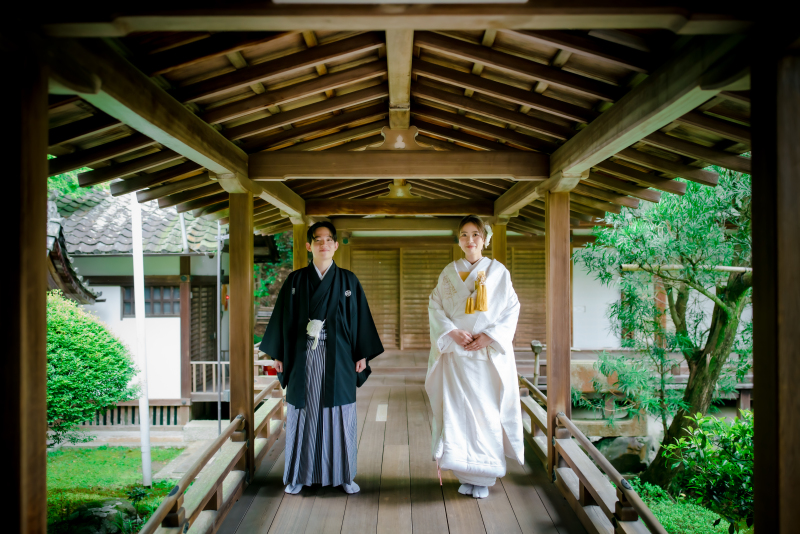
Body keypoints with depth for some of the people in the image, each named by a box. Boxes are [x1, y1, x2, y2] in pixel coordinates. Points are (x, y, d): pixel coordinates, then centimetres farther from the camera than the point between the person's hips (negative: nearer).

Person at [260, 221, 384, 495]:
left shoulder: (348, 280, 4)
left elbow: (360, 317, 4)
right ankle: (298, 475, 19)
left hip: (338, 359, 0)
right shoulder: (296, 280, 4)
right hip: (304, 358, 0)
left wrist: (363, 355, 1)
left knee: (340, 415, 5)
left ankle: (344, 474, 18)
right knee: (303, 414, 6)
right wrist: (278, 354, 3)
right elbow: (283, 318, 6)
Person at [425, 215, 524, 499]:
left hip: (490, 353, -1)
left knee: (487, 411, -1)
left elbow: (511, 308, 1)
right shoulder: (449, 272, 8)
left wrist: (490, 336, -12)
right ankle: (465, 475, 10)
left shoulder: (498, 271, 5)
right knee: (458, 411, -1)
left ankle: (483, 476, 10)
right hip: (457, 352, 1)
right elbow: (435, 307, 4)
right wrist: (452, 332, -12)